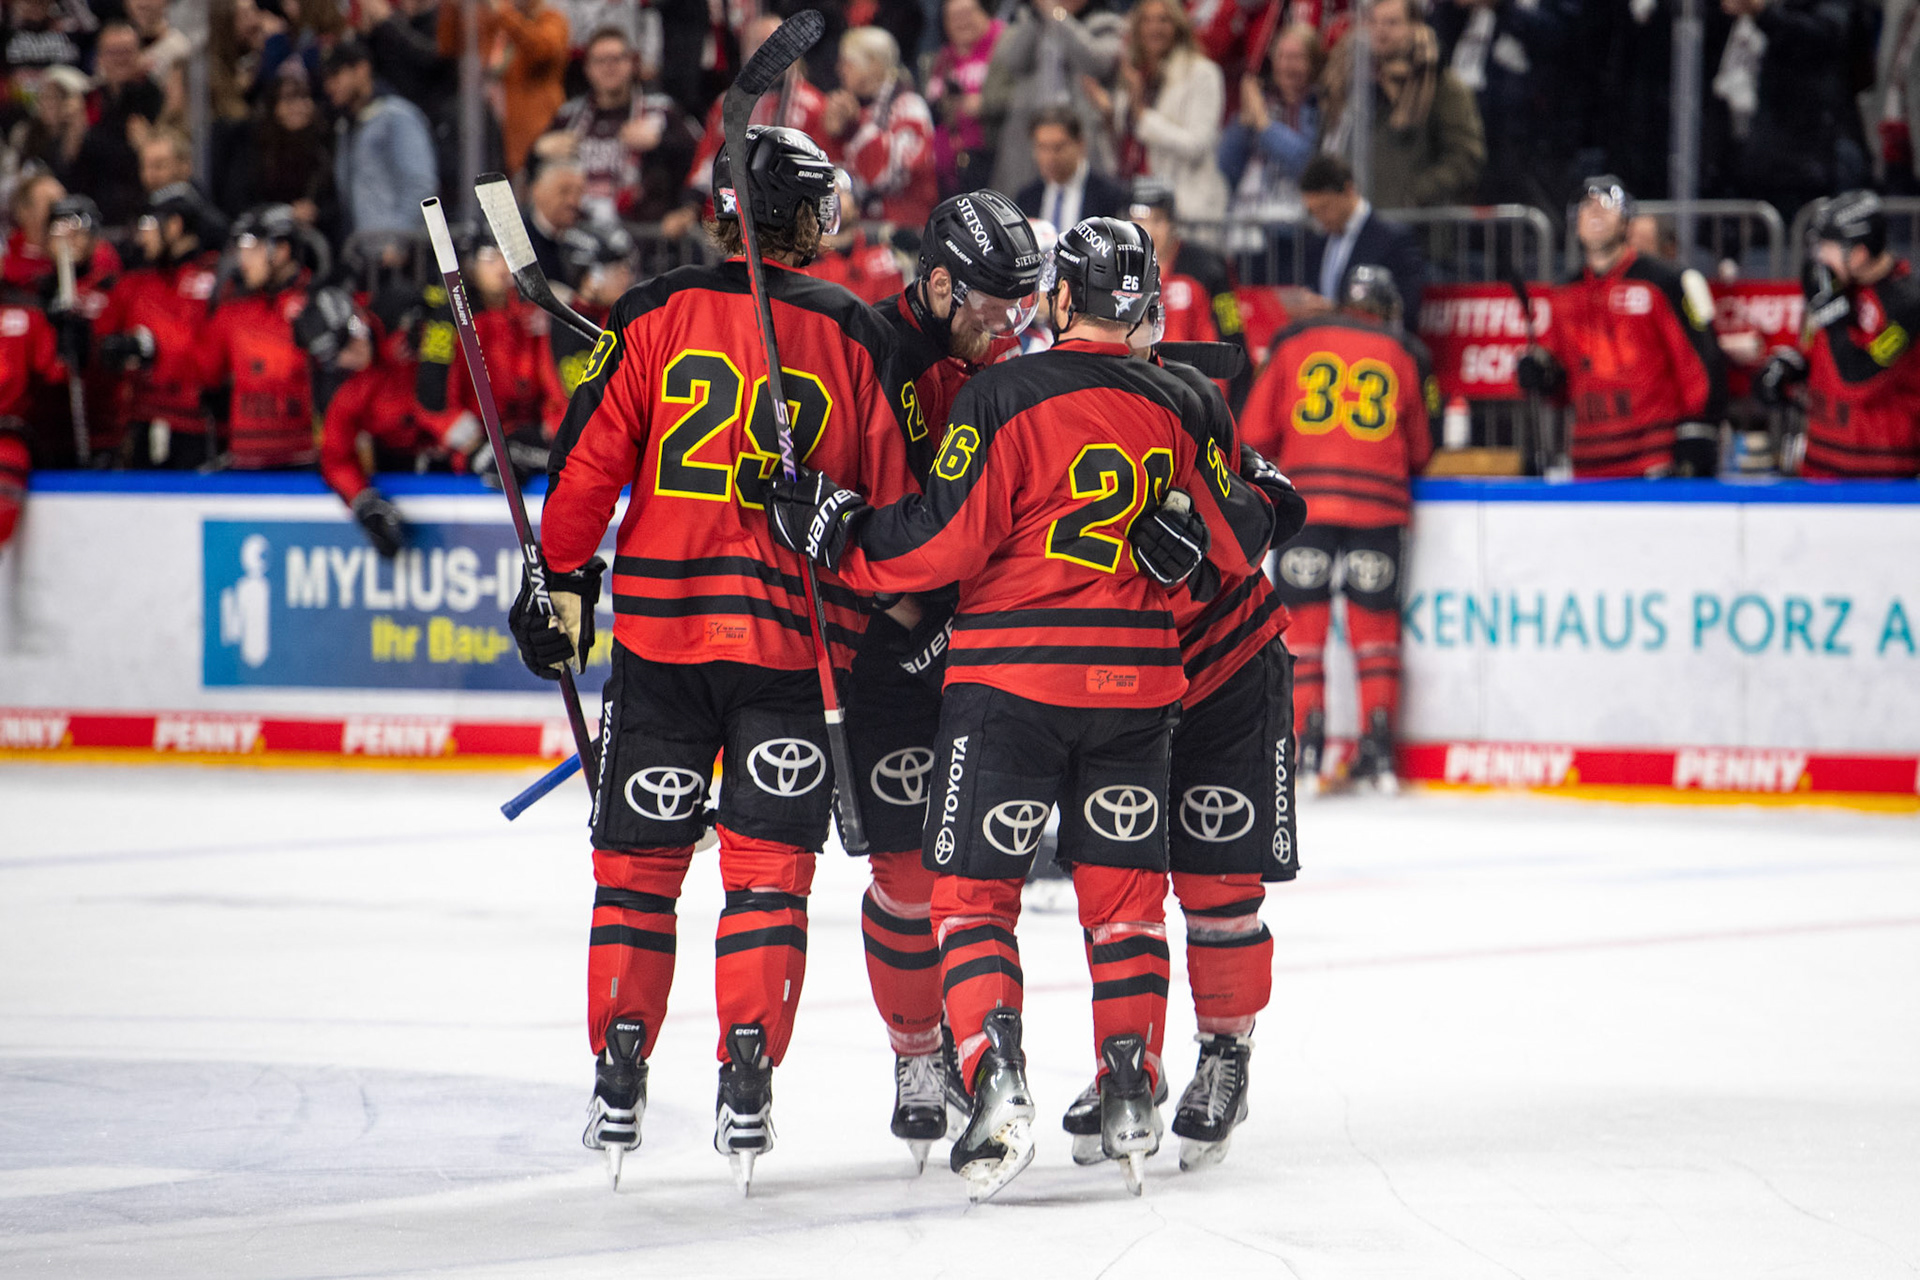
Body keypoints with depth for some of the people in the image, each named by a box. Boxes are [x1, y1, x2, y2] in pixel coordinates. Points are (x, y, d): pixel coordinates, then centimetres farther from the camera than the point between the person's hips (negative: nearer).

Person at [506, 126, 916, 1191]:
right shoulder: (852, 335, 1)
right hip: (795, 639, 0)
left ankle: (619, 1079, 7)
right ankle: (746, 1088, -3)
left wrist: (562, 581, 7)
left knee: (638, 858, 9)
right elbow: (892, 502, 6)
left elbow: (591, 456, -2)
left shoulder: (657, 313, -1)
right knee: (767, 864, 4)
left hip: (660, 623, 0)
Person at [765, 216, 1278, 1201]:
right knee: (1123, 891, 15)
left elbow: (945, 538, -13)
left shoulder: (1007, 397, -10)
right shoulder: (1179, 410, 5)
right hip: (1137, 676, 4)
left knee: (973, 890, 3)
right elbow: (1238, 541, 9)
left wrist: (833, 531, -3)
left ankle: (997, 1083, -13)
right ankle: (1130, 1098, 10)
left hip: (1013, 673, -4)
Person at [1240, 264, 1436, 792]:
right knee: (1374, 620, 10)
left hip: (1304, 493, -1)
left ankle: (1306, 746, -1)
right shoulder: (1406, 357, 12)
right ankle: (1378, 746, 7)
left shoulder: (1295, 343, 10)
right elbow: (1420, 451, 16)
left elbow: (1256, 432, 7)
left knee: (1304, 617, 5)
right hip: (1379, 501, 1)